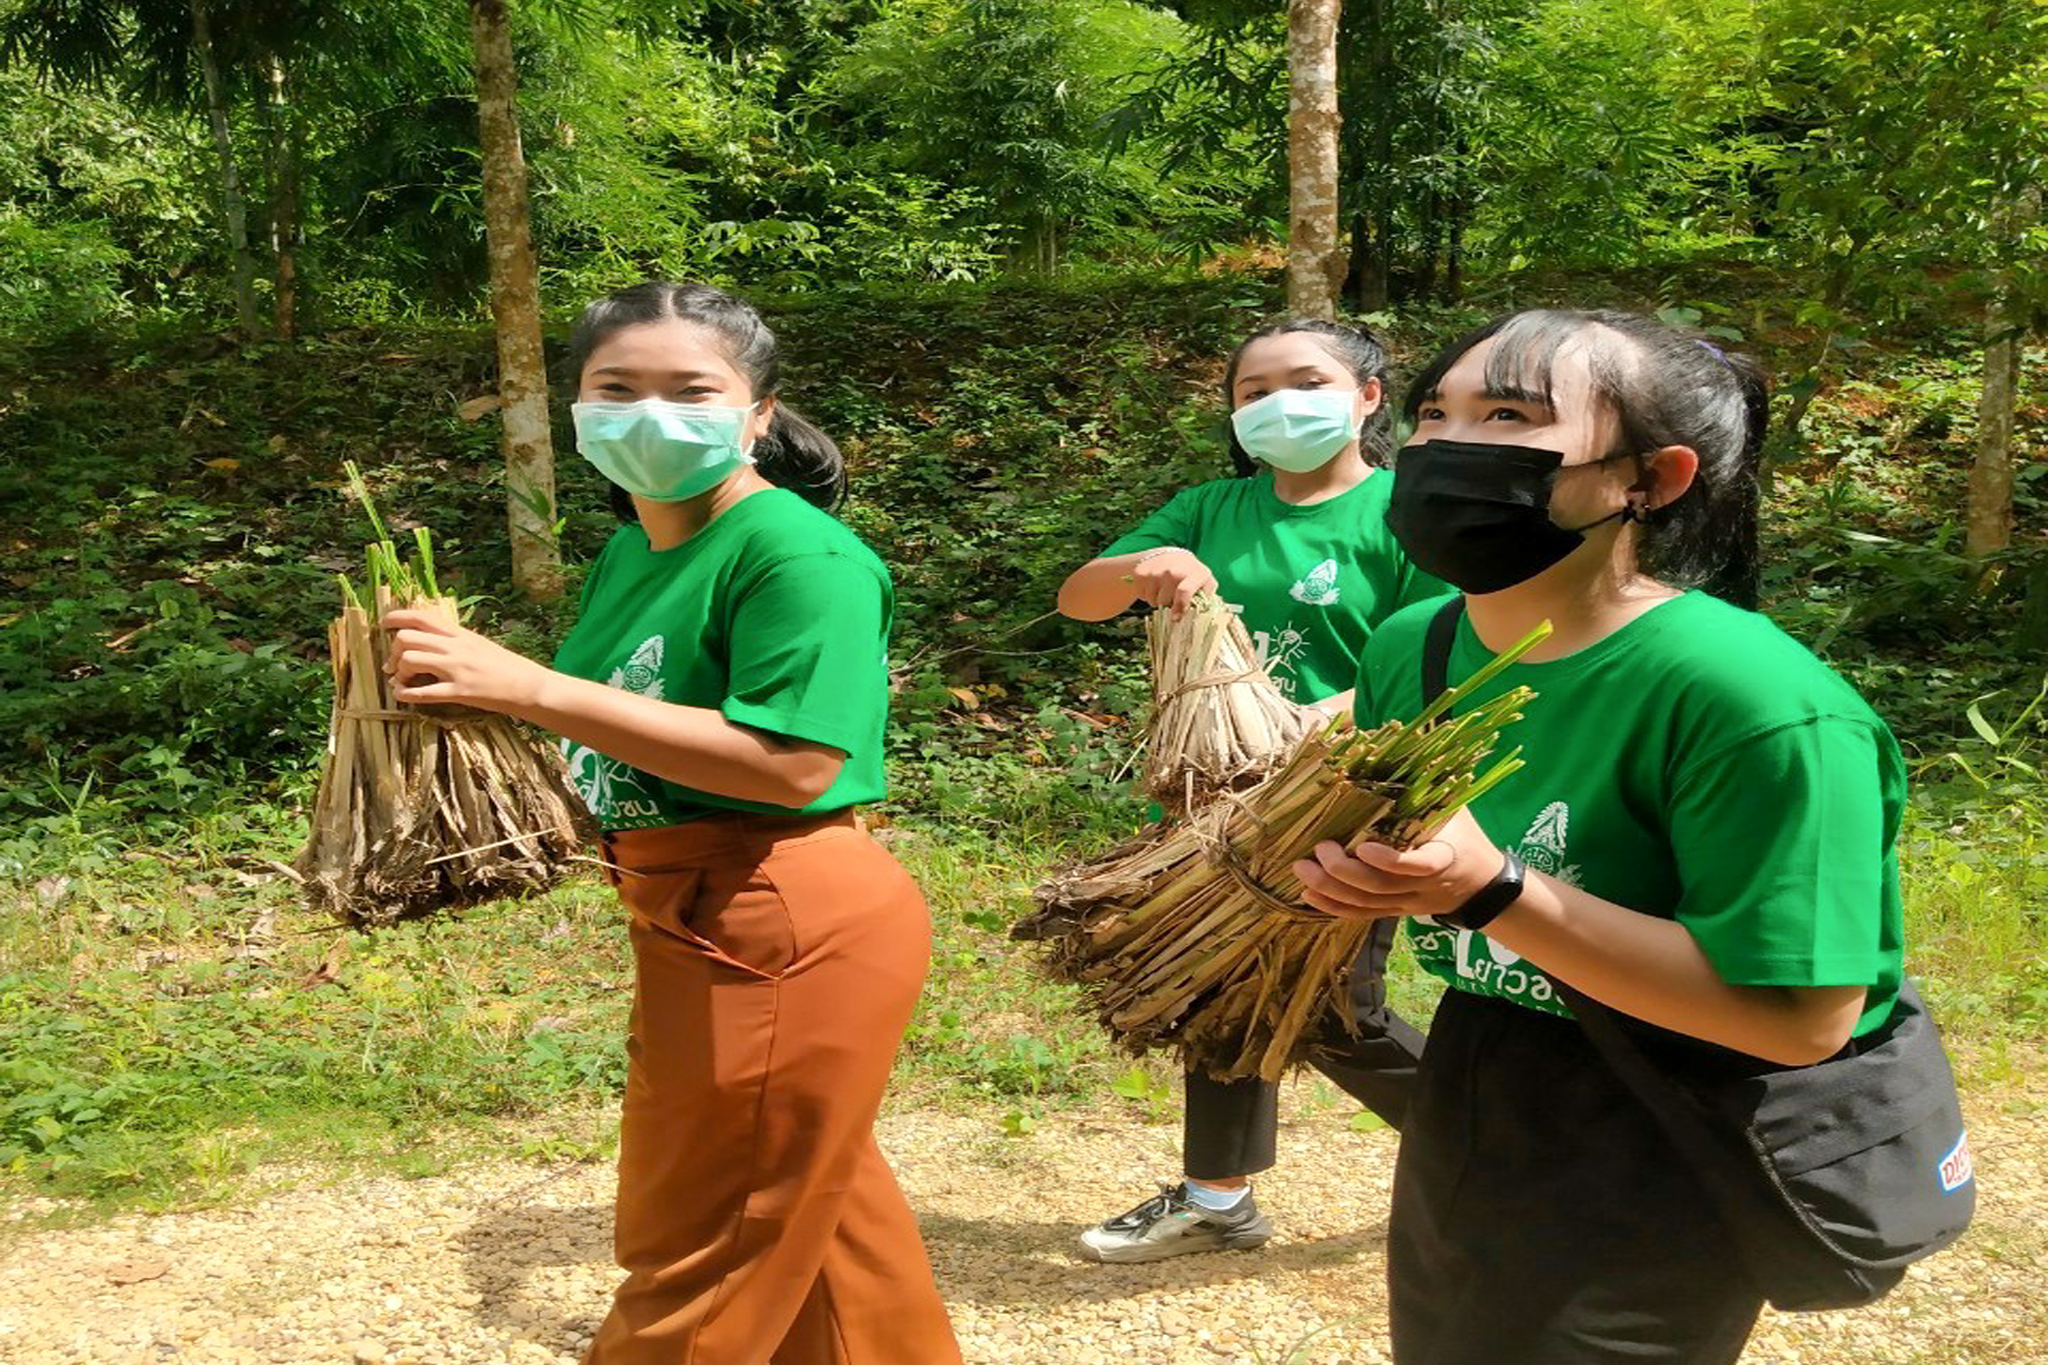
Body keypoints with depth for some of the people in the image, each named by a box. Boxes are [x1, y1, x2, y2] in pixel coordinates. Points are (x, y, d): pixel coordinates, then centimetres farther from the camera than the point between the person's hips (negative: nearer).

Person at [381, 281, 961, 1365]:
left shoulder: (799, 555, -19)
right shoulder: (628, 551, 10)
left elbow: (791, 761, -29)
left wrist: (530, 687, -29)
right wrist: (469, 679, -3)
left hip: (785, 931, -10)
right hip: (692, 920, 10)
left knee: (698, 1264, 7)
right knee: (810, 1204, 26)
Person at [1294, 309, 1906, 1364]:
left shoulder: (1749, 695, -27)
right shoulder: (1408, 648, -5)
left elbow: (1802, 1019, -27)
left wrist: (1494, 893, -34)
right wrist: (1346, 869, -14)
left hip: (1642, 1193, -7)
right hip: (1456, 1136, 7)